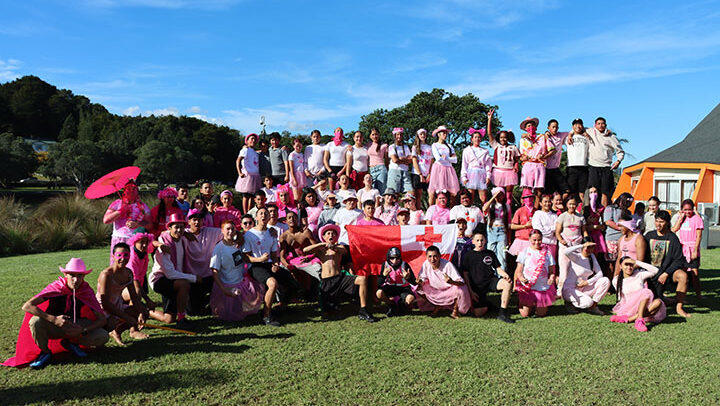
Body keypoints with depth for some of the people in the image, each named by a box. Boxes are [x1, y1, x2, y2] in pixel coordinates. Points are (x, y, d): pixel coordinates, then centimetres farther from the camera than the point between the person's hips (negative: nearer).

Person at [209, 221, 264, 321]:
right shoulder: (219, 248, -17)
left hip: (242, 281, 5)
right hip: (228, 286, -5)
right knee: (232, 317, -4)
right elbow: (214, 271, -17)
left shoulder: (238, 243, -3)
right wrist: (224, 290, -23)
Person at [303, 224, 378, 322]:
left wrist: (334, 248, -32)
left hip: (339, 278, 0)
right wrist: (322, 244, -9)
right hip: (326, 282, 0)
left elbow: (344, 250, -10)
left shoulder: (339, 247, 16)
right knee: (325, 312, -4)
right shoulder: (319, 249, 15)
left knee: (362, 279, -25)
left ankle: (363, 311, -21)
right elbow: (305, 250, -4)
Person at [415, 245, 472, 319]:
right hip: (435, 290, 4)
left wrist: (452, 282, -54)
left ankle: (455, 310, -3)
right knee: (418, 289, -17)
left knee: (460, 289, -34)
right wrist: (419, 282, -30)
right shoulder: (426, 264, -18)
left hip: (449, 290, -4)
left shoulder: (447, 265, -28)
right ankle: (437, 306, 6)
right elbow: (422, 278, -4)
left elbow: (462, 283, -32)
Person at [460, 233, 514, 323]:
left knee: (508, 283, -30)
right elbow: (465, 274, 2)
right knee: (478, 313, -14)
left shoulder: (490, 253, 13)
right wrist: (470, 291, -5)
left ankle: (503, 314, -23)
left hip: (491, 281, 2)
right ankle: (486, 304, 23)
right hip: (477, 286, -2)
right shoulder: (468, 255, 4)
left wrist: (505, 275, -10)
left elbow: (498, 268, 13)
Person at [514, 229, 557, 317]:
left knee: (541, 314, 4)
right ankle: (529, 306, 32)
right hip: (527, 287, -1)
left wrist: (552, 278, -16)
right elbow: (518, 271, -1)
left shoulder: (547, 253, 4)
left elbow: (552, 271, 6)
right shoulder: (525, 252, 1)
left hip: (543, 287, 1)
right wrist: (521, 278, -22)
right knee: (525, 314, -1)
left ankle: (540, 307, 38)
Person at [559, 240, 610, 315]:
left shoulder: (592, 256, 6)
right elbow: (564, 252, -37)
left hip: (582, 289, 7)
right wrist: (582, 246, -31)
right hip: (569, 289, -7)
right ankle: (570, 303, 1)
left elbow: (600, 273, 1)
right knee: (588, 302, -31)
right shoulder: (576, 256, -14)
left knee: (605, 281, -11)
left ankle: (593, 307, -3)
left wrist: (587, 282, -14)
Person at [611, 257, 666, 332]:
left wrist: (637, 262, -10)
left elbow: (655, 270, -9)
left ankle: (628, 319, -38)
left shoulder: (639, 275, 5)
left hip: (644, 307, 2)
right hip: (629, 308, -2)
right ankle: (639, 320, -43)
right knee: (646, 292, -29)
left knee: (658, 302, -34)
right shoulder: (616, 281, 7)